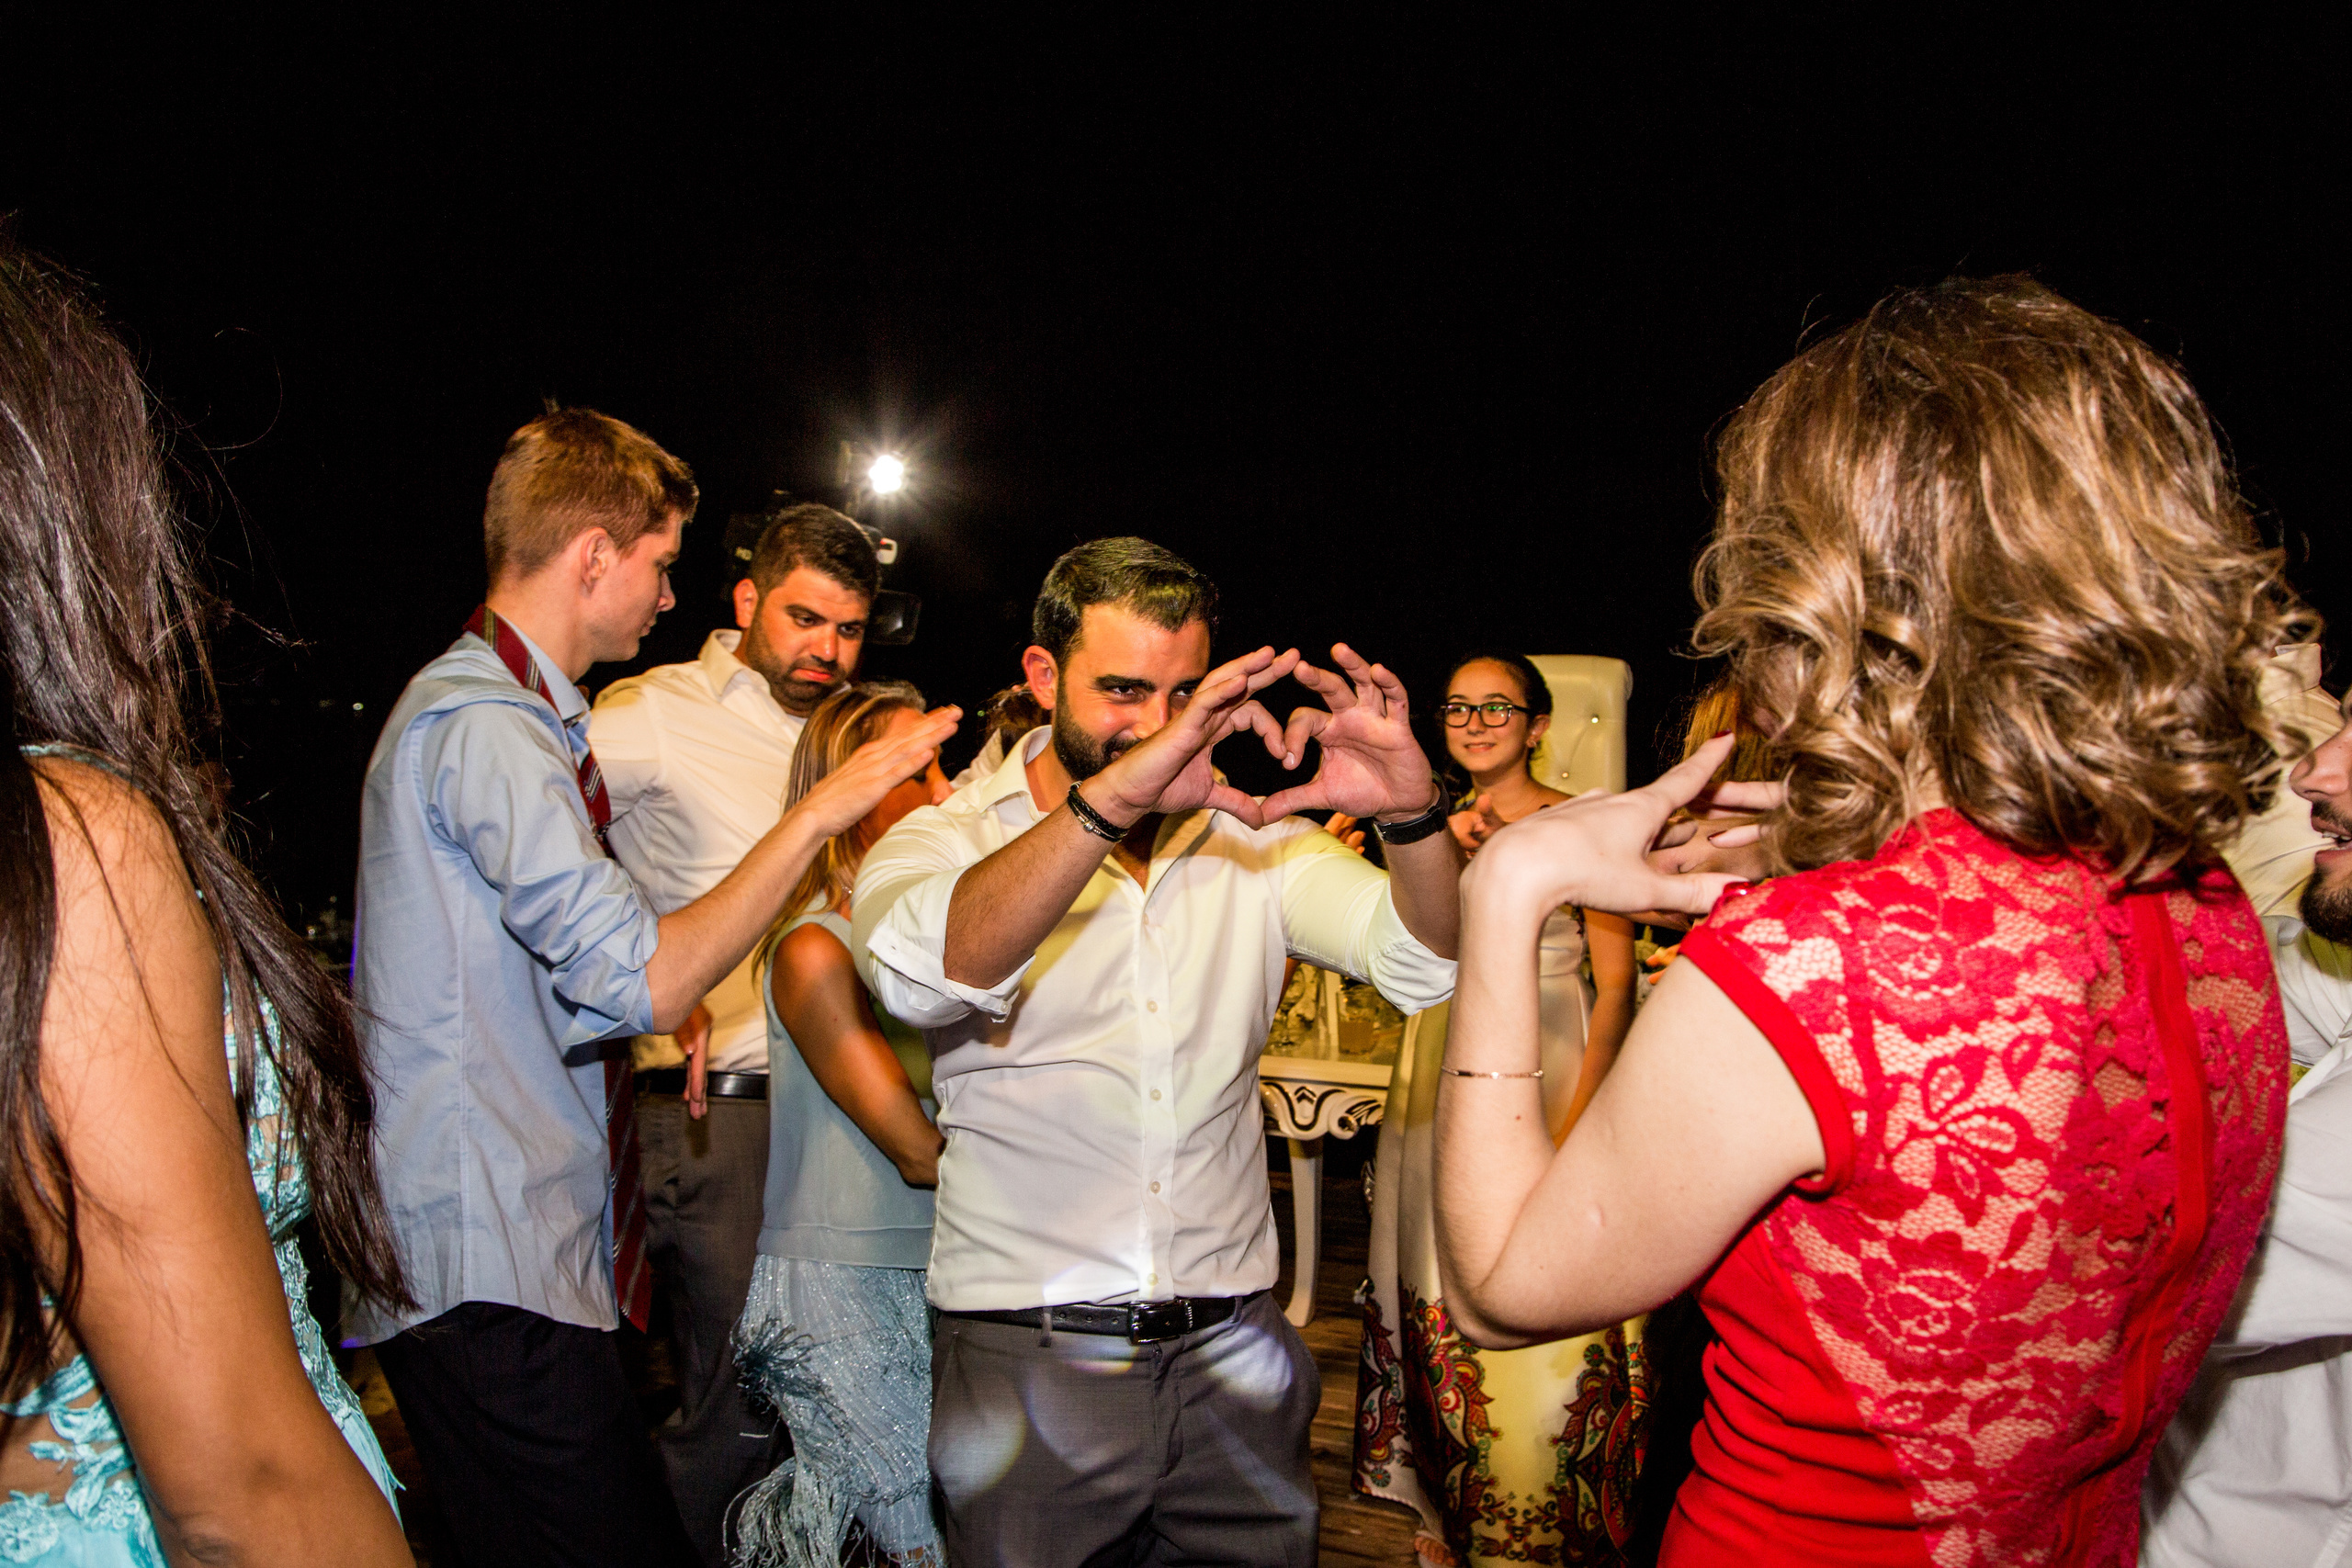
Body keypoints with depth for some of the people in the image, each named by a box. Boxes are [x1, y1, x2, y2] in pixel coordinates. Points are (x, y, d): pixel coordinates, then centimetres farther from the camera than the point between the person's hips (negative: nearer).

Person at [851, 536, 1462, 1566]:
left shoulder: (1250, 840, 5)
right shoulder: (947, 838, -4)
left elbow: (1422, 961, -6)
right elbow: (921, 973, -26)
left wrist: (1411, 814, -26)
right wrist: (1112, 799, -38)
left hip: (1235, 1348, 3)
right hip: (1028, 1355, -2)